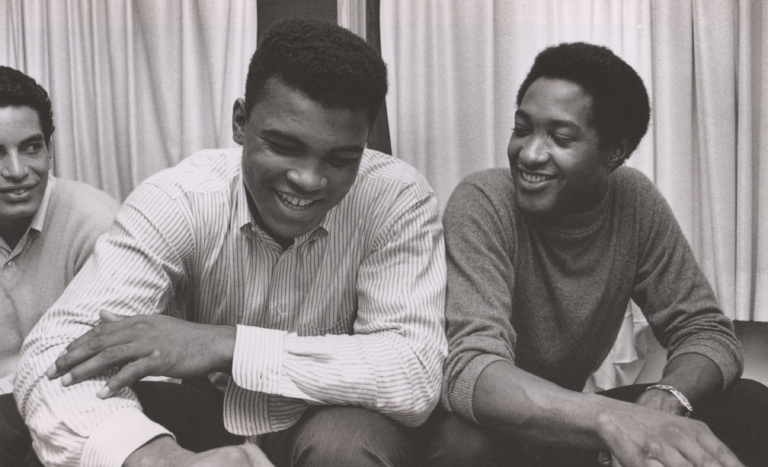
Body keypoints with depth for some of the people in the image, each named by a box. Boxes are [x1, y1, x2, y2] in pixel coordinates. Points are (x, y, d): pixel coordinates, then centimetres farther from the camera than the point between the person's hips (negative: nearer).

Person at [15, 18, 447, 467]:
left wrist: (228, 344, -33)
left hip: (334, 424, 0)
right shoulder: (177, 199, -18)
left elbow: (417, 372, -27)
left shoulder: (398, 198, -18)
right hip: (205, 424, 0)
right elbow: (55, 351, -27)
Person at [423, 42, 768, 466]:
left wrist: (662, 401, -31)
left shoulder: (636, 202, -9)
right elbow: (471, 371, -34)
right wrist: (614, 418, -50)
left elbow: (707, 331, -8)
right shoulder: (482, 203, -22)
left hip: (570, 421, 3)